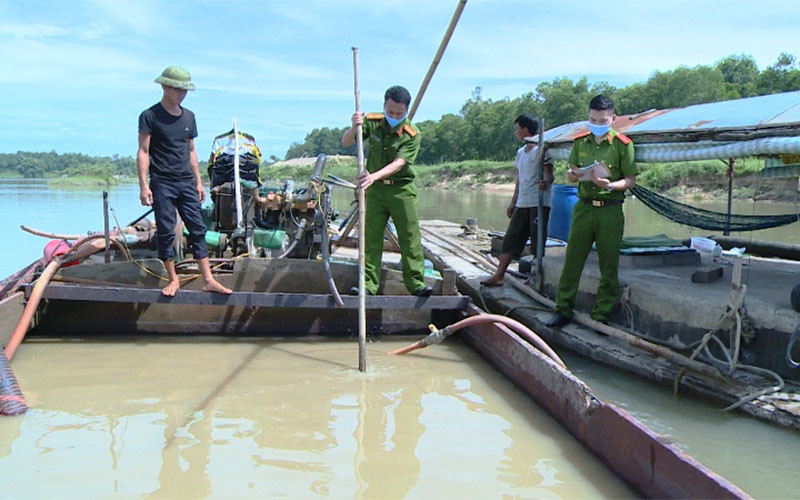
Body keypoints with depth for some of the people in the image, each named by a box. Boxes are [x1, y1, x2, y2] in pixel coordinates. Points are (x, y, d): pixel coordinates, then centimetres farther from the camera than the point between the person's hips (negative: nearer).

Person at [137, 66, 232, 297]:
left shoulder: (188, 116, 13)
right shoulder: (150, 116, -3)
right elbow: (143, 152, -6)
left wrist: (198, 181, 16)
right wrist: (143, 185, -12)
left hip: (186, 182, 5)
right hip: (162, 183, -4)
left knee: (198, 229, 0)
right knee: (165, 232, -1)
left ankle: (208, 280, 1)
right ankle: (173, 280, 11)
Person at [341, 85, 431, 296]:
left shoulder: (412, 134, -12)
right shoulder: (372, 122, -3)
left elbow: (399, 164, -23)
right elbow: (345, 142, -5)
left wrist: (374, 176, -40)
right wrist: (354, 128, -28)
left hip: (402, 189, -2)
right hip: (375, 189, 2)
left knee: (410, 238, -1)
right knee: (371, 237, 2)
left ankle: (416, 283, 6)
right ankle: (368, 284, 7)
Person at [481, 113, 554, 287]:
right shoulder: (521, 152, 19)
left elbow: (549, 174, -13)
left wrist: (546, 182, -36)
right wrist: (513, 202, 22)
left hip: (539, 203, -8)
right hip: (522, 204, 8)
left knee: (537, 243, -3)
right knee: (510, 239, 4)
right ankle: (498, 276, 5)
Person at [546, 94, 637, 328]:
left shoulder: (622, 144, -2)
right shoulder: (580, 142, 10)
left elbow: (631, 180, -1)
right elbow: (569, 174, 15)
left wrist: (611, 185, -20)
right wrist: (574, 174, -9)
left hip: (610, 210, -3)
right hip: (584, 206, 3)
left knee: (608, 266, 2)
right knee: (572, 260, 3)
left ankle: (601, 315, 12)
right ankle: (563, 310, 13)